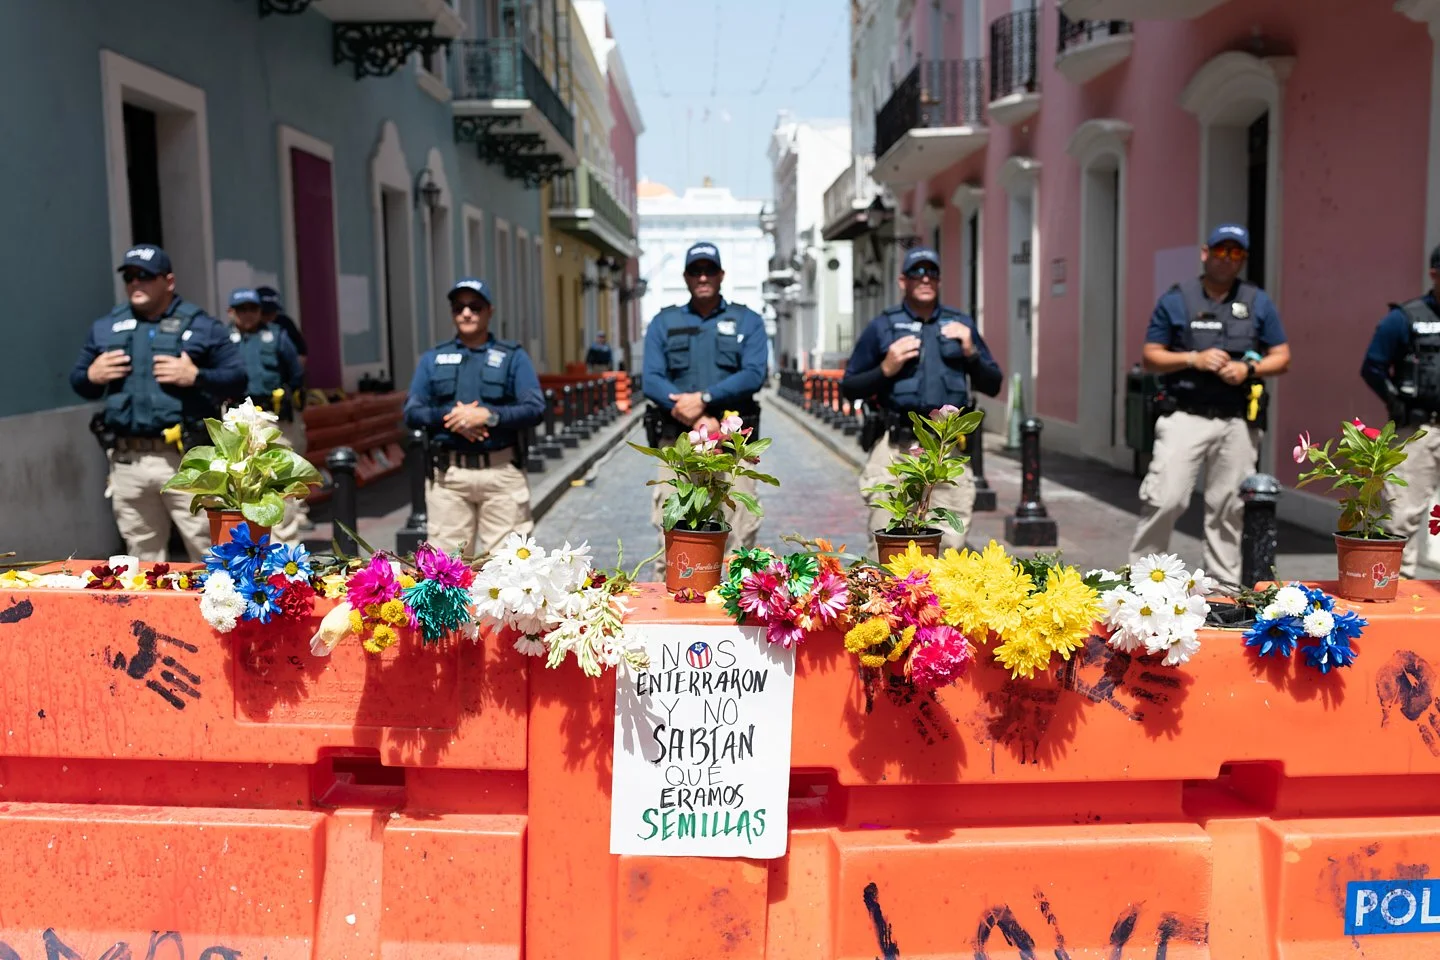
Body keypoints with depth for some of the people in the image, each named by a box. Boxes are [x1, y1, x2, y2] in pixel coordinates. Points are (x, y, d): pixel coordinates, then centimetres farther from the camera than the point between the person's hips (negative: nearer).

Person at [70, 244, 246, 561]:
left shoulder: (201, 325, 2)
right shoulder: (105, 327, 14)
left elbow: (237, 380, -2)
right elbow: (79, 382, 21)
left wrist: (196, 376, -17)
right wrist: (92, 376, -1)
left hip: (186, 460, -4)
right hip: (126, 462, 5)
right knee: (141, 556, 14)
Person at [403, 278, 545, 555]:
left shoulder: (513, 356, 8)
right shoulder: (433, 358, 15)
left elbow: (535, 408, -2)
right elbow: (412, 412, 8)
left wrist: (488, 416, -16)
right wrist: (448, 417, -11)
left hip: (502, 471, -1)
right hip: (448, 473, 2)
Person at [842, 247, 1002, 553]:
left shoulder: (961, 325, 14)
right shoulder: (883, 327, 7)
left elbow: (993, 385, 15)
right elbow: (849, 387, 8)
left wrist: (971, 353, -2)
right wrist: (885, 369, -8)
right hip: (896, 449, -2)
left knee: (950, 543, 1)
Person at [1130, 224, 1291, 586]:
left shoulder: (1258, 302, 12)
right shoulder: (1176, 299, 7)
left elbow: (1282, 358, 12)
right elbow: (1151, 356, 5)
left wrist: (1249, 369, -7)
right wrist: (1194, 359, -10)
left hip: (1239, 421, 2)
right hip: (1185, 416, -2)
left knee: (1229, 508, 6)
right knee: (1165, 499, -11)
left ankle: (1225, 584, 16)